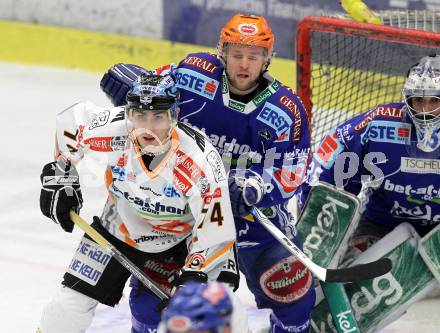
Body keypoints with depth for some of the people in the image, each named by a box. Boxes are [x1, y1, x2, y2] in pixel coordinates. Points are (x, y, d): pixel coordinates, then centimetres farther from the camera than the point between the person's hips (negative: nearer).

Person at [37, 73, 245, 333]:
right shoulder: (114, 130, -26)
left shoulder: (201, 161, -33)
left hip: (177, 243, -2)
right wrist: (60, 177, 1)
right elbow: (71, 119, -4)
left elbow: (215, 228, -27)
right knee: (69, 308, -2)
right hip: (118, 229, 2)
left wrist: (194, 276, -34)